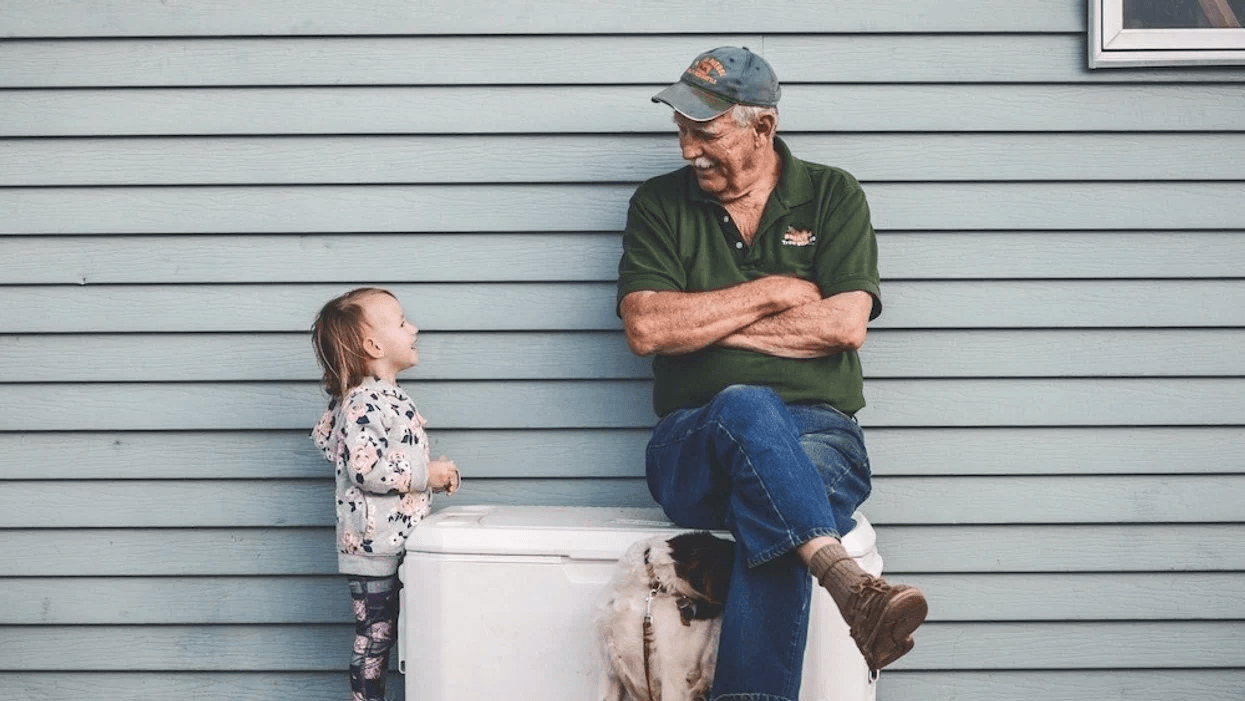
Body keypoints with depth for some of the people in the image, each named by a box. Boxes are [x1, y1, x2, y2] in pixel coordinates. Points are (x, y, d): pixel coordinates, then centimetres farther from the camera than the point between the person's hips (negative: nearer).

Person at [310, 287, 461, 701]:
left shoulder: (387, 396, 12)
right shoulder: (364, 402, -19)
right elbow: (366, 469, -27)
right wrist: (426, 474, -18)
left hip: (397, 540, 10)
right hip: (372, 545, -10)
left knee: (388, 632, 15)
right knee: (374, 637, -2)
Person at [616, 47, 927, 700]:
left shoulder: (834, 196, 11)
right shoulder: (658, 205, 13)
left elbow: (844, 324, -4)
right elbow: (645, 328, -3)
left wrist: (702, 323, -2)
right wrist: (773, 292, -2)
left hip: (817, 432, 0)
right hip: (694, 444, 0)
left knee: (772, 517, -37)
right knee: (746, 407, -38)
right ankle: (850, 585, -54)